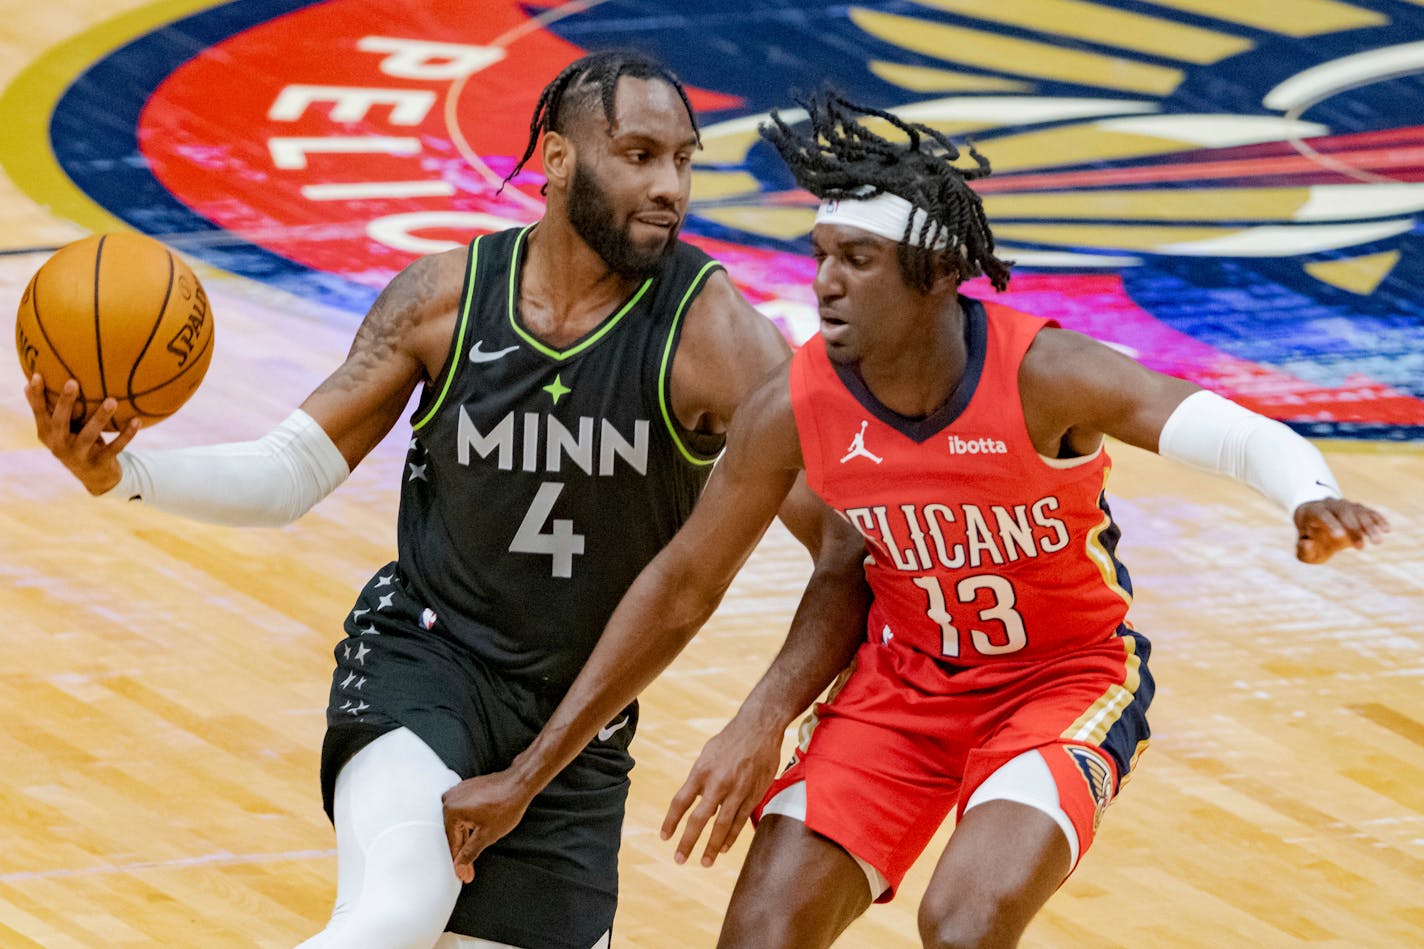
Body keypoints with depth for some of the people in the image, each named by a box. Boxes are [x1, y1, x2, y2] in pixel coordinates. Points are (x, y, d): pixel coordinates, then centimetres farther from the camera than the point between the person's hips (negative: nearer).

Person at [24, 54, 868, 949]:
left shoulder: (709, 327, -14)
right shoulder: (445, 297, -7)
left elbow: (844, 544, -15)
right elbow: (292, 474, -1)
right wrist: (124, 473, -19)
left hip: (581, 718, 2)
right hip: (425, 651, -2)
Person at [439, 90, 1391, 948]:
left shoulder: (1041, 375, -27)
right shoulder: (795, 410, -17)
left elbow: (1235, 436, -39)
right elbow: (679, 592, -5)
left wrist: (1311, 500, -64)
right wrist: (526, 777, -2)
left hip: (1067, 677, -4)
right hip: (905, 677, 4)